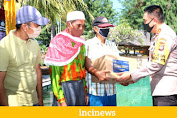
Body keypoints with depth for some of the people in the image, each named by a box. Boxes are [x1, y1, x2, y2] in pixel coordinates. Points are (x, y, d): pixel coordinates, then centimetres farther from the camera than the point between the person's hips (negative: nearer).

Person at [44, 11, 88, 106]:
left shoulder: (80, 44, 10)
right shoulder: (58, 43, -10)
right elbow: (54, 73, -13)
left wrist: (85, 91, 13)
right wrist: (60, 100, -16)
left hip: (80, 86, 6)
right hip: (65, 87, -6)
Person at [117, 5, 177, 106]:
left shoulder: (165, 36, -14)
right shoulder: (157, 37, 18)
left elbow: (156, 65, -21)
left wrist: (131, 76, -15)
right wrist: (133, 78, 12)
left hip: (166, 90, -10)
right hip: (159, 90, 10)